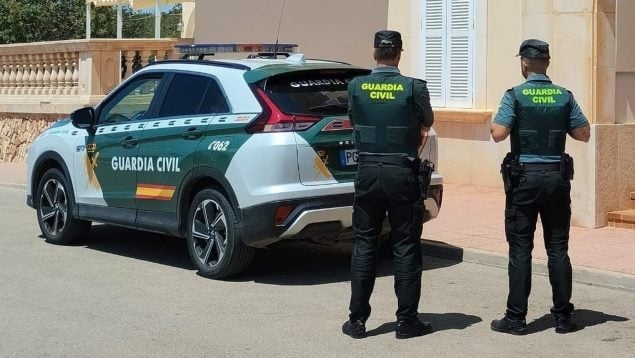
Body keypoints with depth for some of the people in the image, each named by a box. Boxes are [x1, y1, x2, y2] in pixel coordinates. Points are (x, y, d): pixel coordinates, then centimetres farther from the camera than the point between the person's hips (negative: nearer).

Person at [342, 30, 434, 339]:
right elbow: (427, 122, 10)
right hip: (402, 174, -2)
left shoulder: (356, 86, -2)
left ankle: (357, 320, 11)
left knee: (364, 246, 9)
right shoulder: (414, 88, -7)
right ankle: (407, 320, 10)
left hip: (367, 172, 2)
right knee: (406, 248, 5)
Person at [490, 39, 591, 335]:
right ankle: (563, 316, 12)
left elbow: (498, 134, -16)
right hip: (557, 177, 3)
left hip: (524, 177, -3)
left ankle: (516, 318, 3)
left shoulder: (515, 96, -7)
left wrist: (494, 121, 6)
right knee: (558, 249, 8)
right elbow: (583, 133, 6)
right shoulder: (564, 96, 3)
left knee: (520, 249, 1)